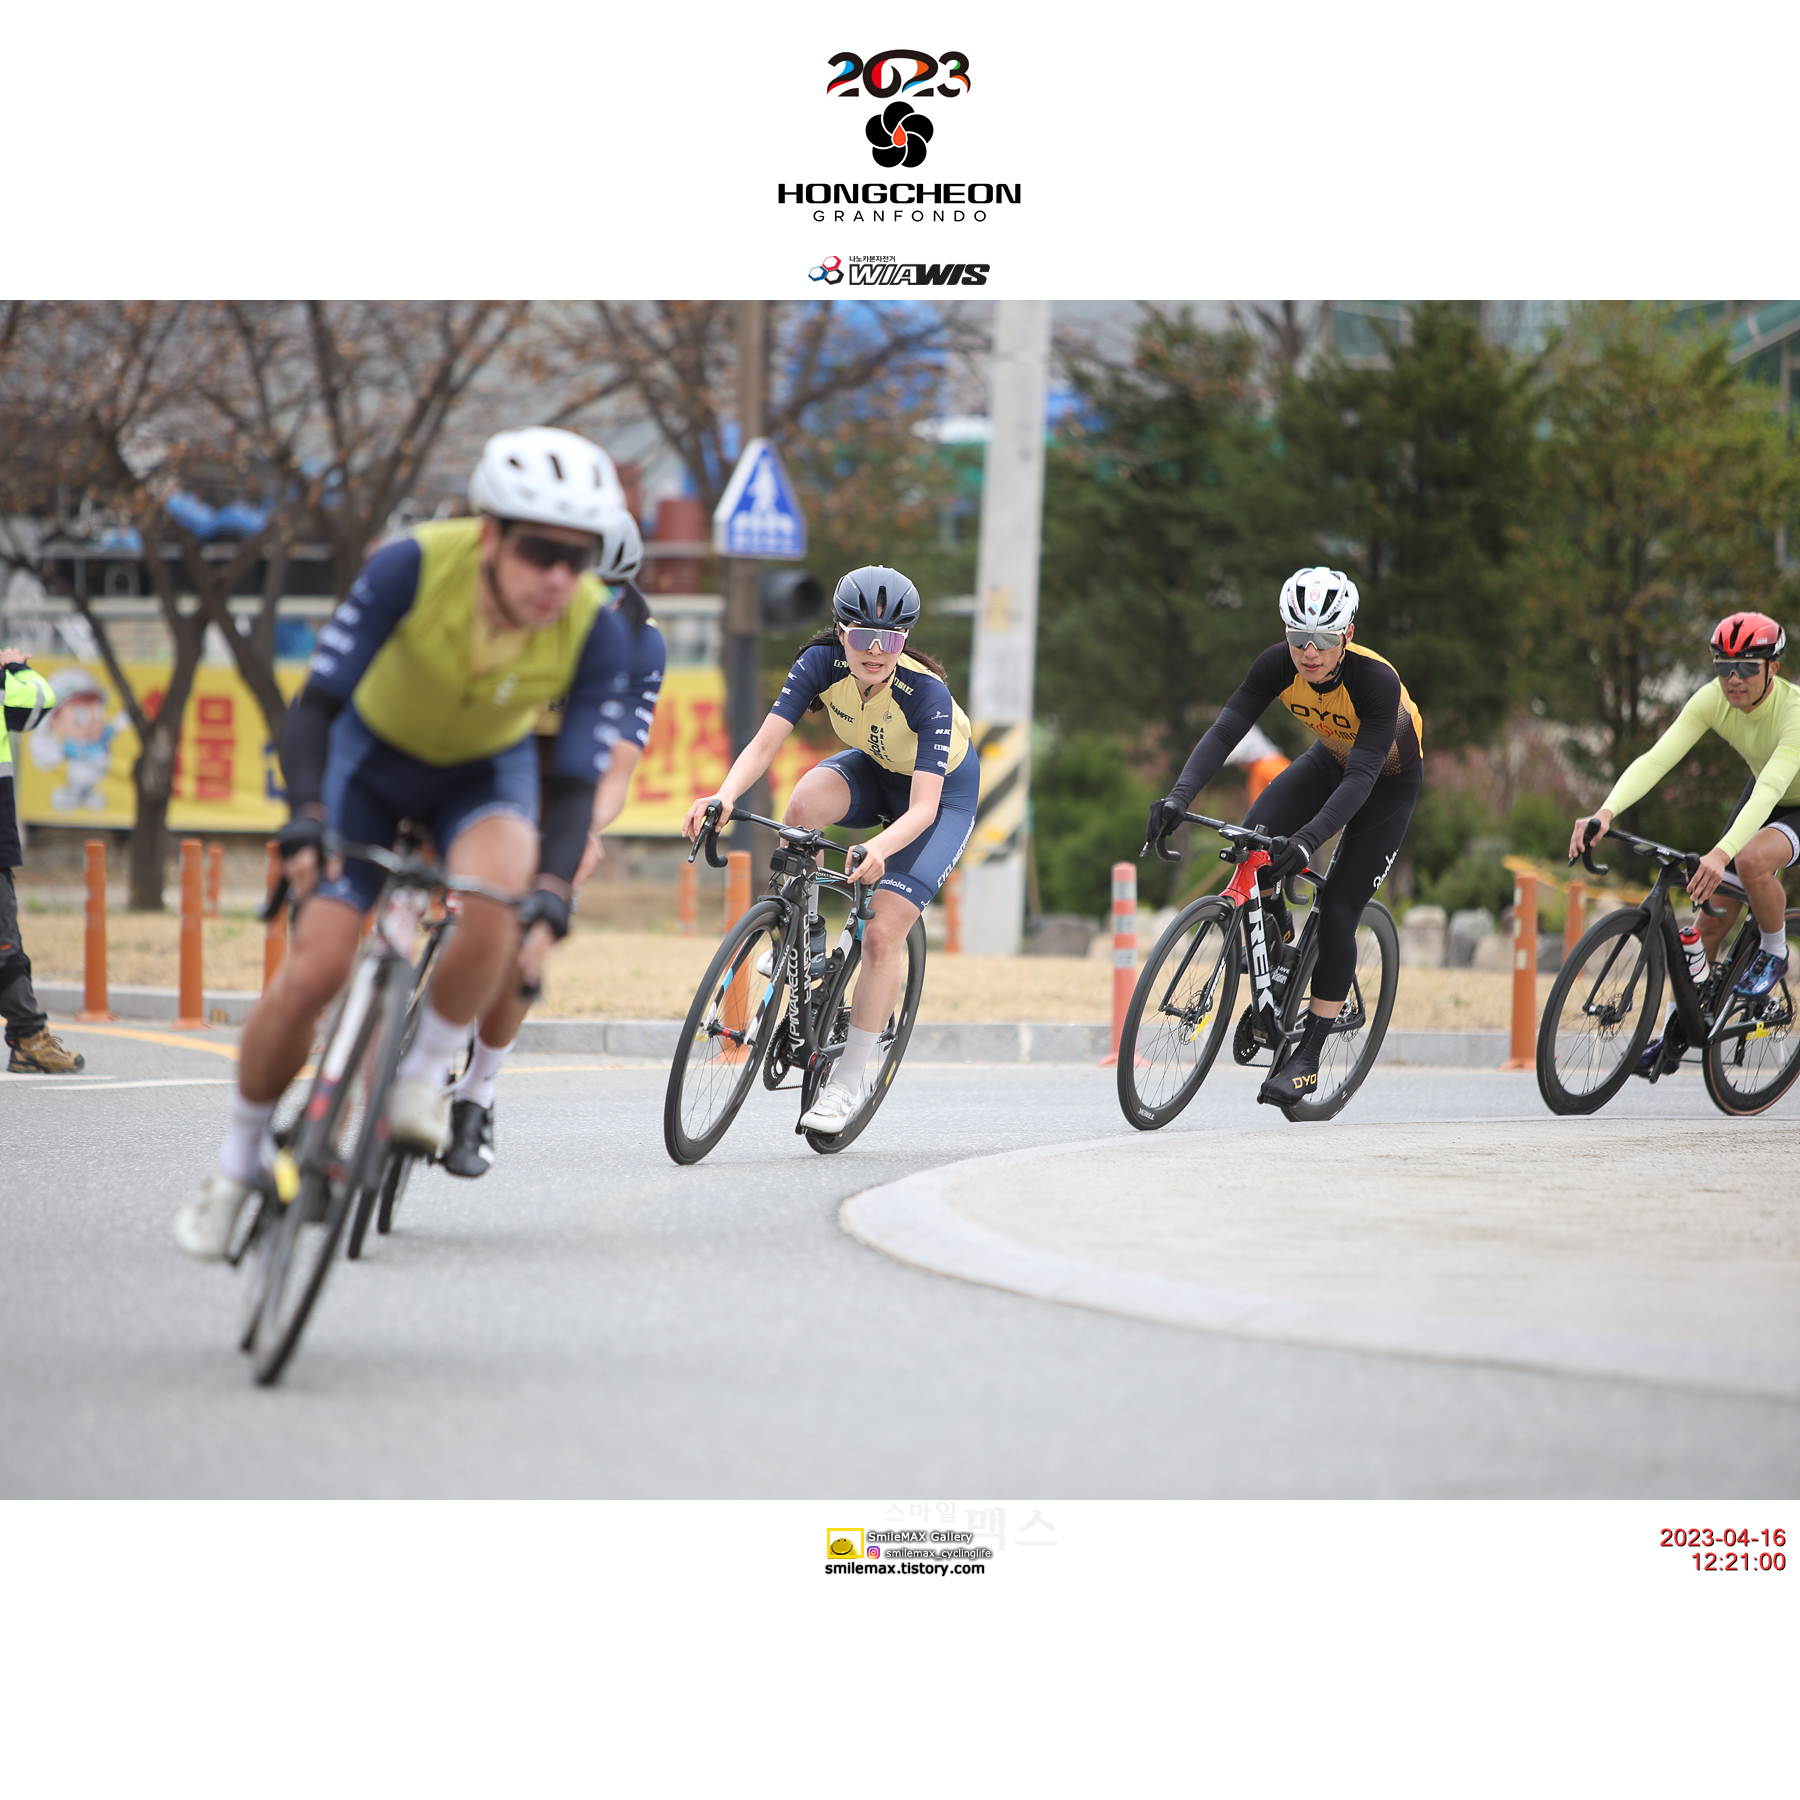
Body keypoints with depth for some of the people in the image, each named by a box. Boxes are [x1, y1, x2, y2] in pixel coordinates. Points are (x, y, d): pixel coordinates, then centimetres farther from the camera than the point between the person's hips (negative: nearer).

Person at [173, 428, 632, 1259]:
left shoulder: (595, 632, -28)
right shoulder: (413, 566, -33)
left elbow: (574, 785, -25)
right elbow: (317, 703, -31)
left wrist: (550, 902, -41)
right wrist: (306, 818, -46)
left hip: (486, 774, 1)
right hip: (373, 760, -1)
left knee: (495, 900, -33)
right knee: (311, 974, -12)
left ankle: (424, 1076, -8)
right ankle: (235, 1168, 10)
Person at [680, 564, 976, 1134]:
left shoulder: (927, 694, -36)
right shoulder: (822, 664, -25)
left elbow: (923, 808, -40)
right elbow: (764, 743, -30)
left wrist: (878, 849, -60)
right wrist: (725, 796, -50)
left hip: (943, 789, -4)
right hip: (874, 769, 4)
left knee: (882, 935, -16)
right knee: (804, 805, -32)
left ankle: (846, 1083, -2)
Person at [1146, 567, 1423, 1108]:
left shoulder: (1377, 680, -38)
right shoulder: (1278, 665, -26)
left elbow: (1360, 778, -42)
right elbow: (1224, 732, -31)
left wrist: (1309, 838, -55)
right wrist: (1179, 797, -46)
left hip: (1390, 780, -4)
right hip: (1329, 759, 4)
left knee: (1337, 912, -11)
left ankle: (1307, 1059, -1)